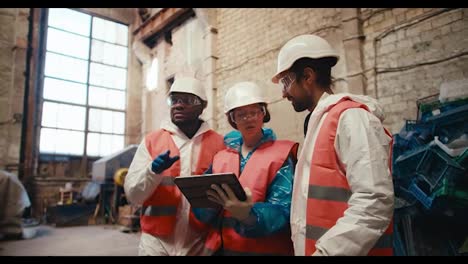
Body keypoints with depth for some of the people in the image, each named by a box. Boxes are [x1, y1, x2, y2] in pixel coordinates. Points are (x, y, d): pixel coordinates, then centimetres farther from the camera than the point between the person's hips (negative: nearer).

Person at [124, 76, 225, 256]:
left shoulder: (217, 142, -1)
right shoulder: (151, 140, 1)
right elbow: (132, 194, -2)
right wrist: (153, 171, -19)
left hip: (200, 240, 0)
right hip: (157, 240, 1)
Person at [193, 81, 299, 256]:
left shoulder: (281, 154, -6)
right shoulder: (220, 157, 6)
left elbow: (281, 211, -17)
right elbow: (202, 212, 3)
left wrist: (249, 214, -36)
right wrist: (210, 201, -19)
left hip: (263, 248, -4)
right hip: (218, 247, 4)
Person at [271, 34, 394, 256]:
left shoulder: (351, 117, -13)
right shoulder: (319, 122, 14)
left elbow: (374, 203, -23)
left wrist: (323, 252, -23)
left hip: (331, 251, -8)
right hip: (311, 247, 8)